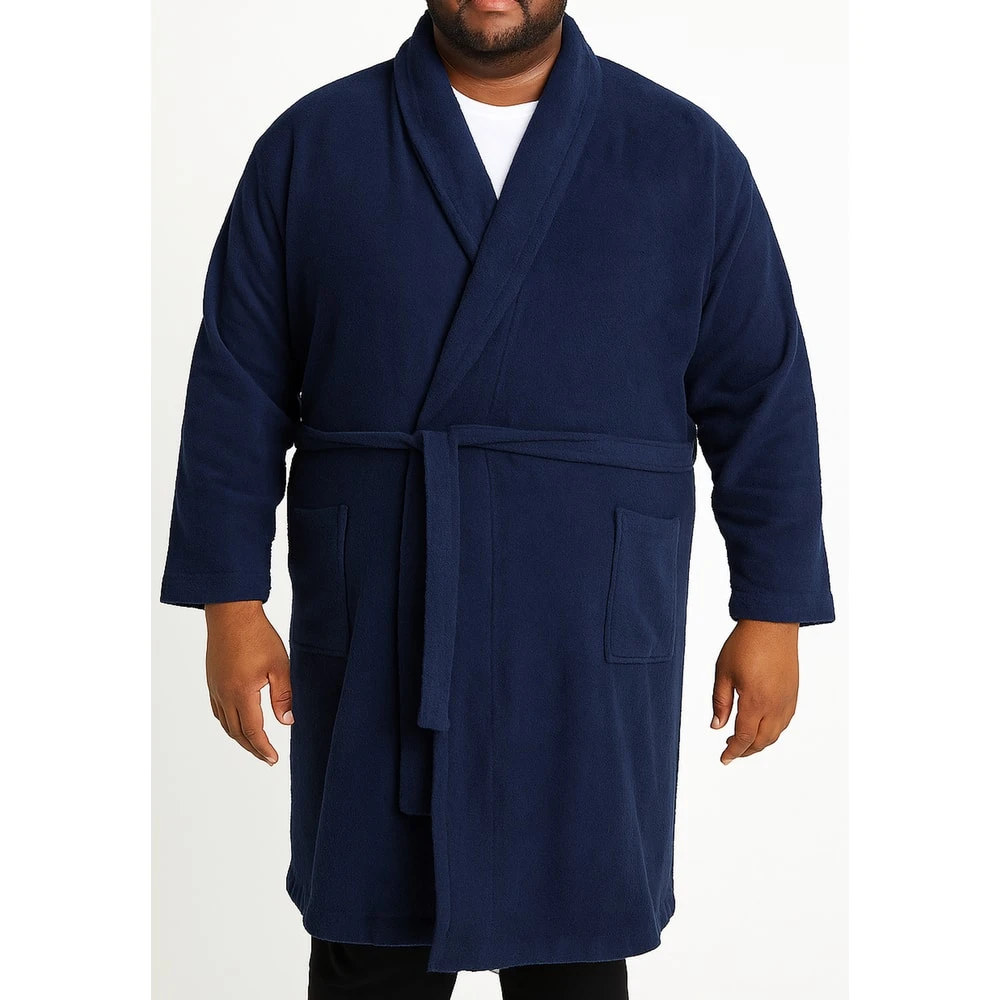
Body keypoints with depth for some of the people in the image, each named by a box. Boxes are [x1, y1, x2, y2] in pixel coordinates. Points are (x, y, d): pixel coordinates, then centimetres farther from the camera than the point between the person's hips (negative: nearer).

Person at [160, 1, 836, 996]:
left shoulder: (687, 156, 3)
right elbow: (238, 389, 2)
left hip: (590, 651, 0)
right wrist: (230, 602, -2)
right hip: (373, 645, 1)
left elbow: (760, 396, 3)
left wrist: (773, 610, 1)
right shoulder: (309, 148, 4)